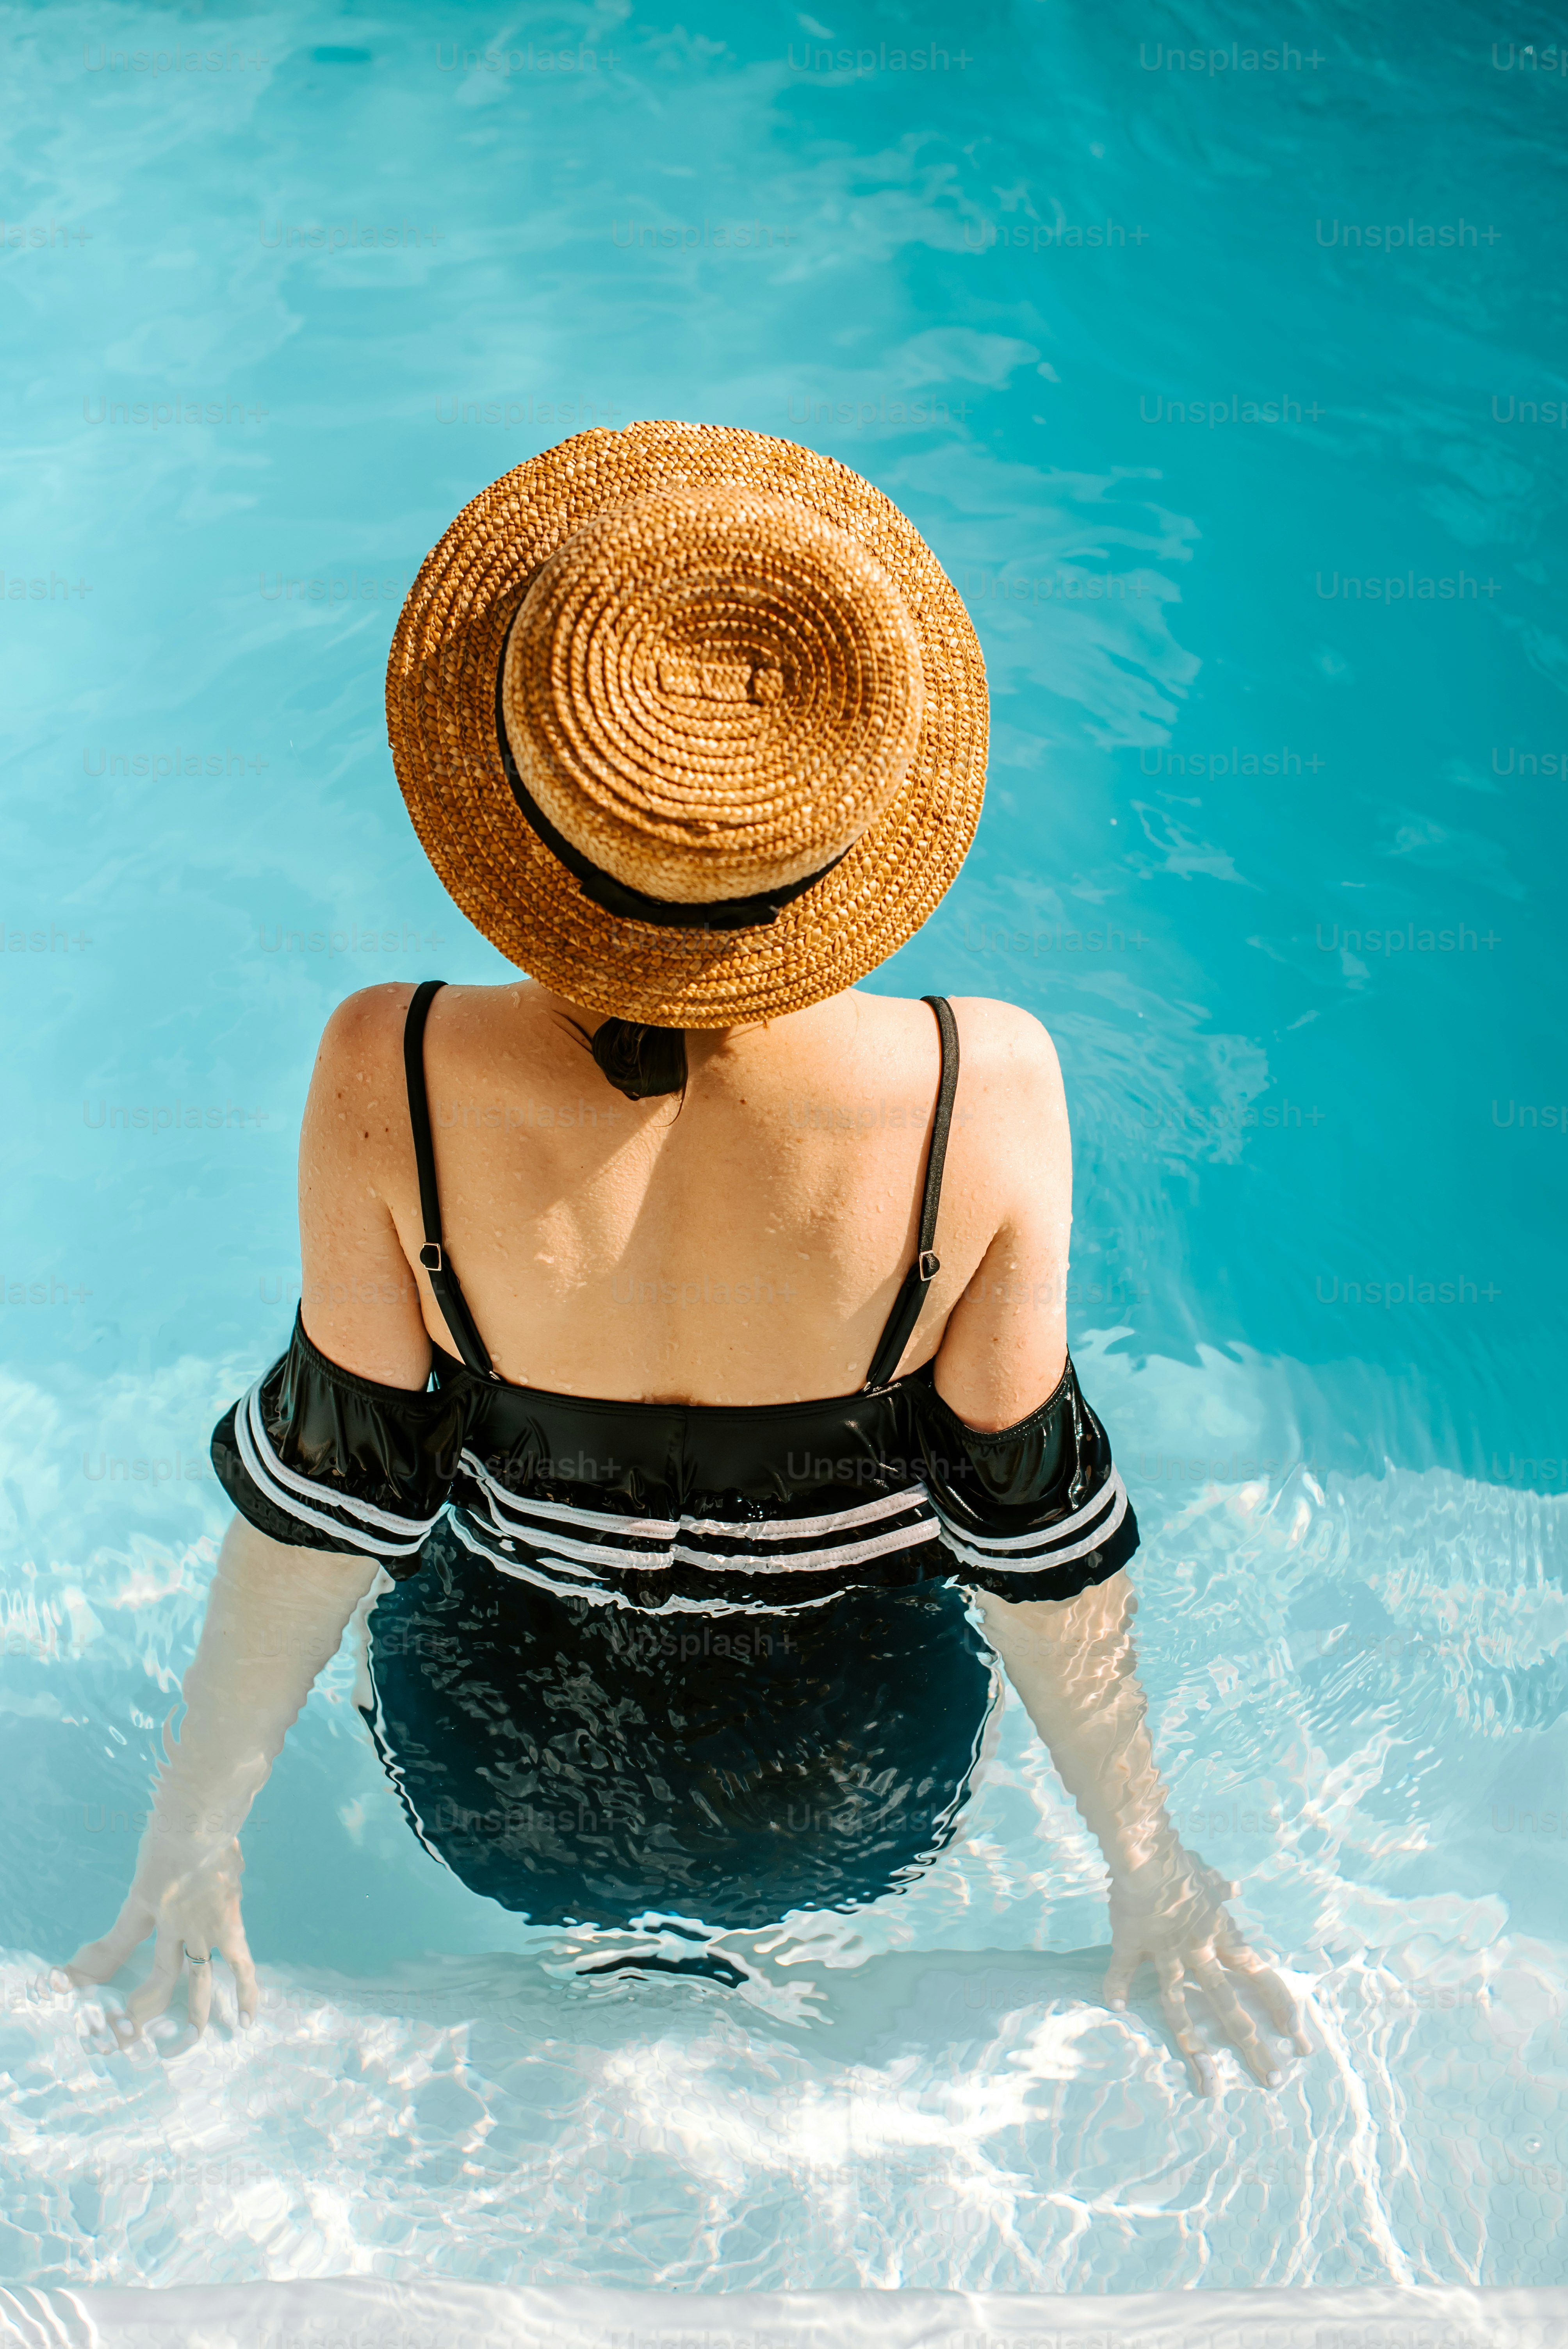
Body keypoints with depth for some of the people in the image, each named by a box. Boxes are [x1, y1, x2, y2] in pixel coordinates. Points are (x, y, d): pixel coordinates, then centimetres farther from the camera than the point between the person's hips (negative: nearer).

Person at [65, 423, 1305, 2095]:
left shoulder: (391, 1080, -29)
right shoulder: (986, 1090, -29)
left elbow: (324, 1501, -17)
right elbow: (1036, 1530, -18)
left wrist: (190, 1839, 3)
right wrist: (1146, 1864, 2)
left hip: (498, 1795, 1)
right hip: (862, 1815, 0)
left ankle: (599, 1949, 44)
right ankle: (764, 1962, 40)